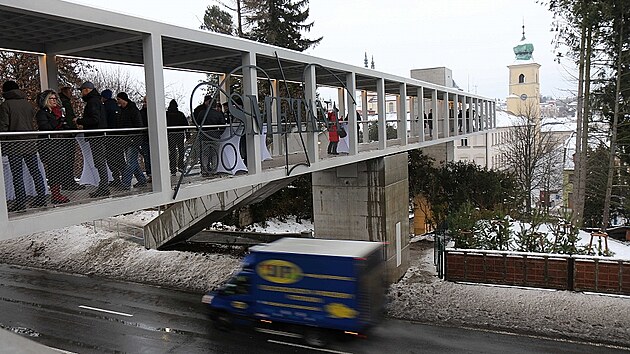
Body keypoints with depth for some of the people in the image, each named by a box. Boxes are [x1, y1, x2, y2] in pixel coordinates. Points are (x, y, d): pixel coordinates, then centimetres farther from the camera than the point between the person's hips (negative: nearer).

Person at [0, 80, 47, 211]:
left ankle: (20, 202, 1)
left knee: (17, 174, 0)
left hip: (14, 145, -5)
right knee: (35, 171, 9)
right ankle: (41, 198, 11)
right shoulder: (28, 104, 9)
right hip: (30, 143, 5)